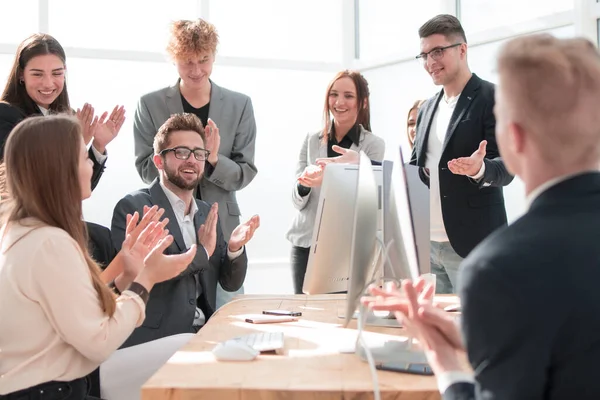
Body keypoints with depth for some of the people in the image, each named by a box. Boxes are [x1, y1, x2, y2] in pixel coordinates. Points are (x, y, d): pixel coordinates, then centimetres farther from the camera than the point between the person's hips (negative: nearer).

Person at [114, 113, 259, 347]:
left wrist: (235, 249, -6)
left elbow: (230, 283, 14)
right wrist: (201, 252, -13)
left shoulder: (207, 213, 14)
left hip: (203, 334, 7)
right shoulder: (132, 207, -5)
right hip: (154, 339, -7)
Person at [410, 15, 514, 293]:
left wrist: (479, 168, -35)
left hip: (471, 242, -7)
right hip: (426, 243, 7)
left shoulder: (493, 99, -6)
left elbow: (506, 167, -13)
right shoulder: (428, 108, 16)